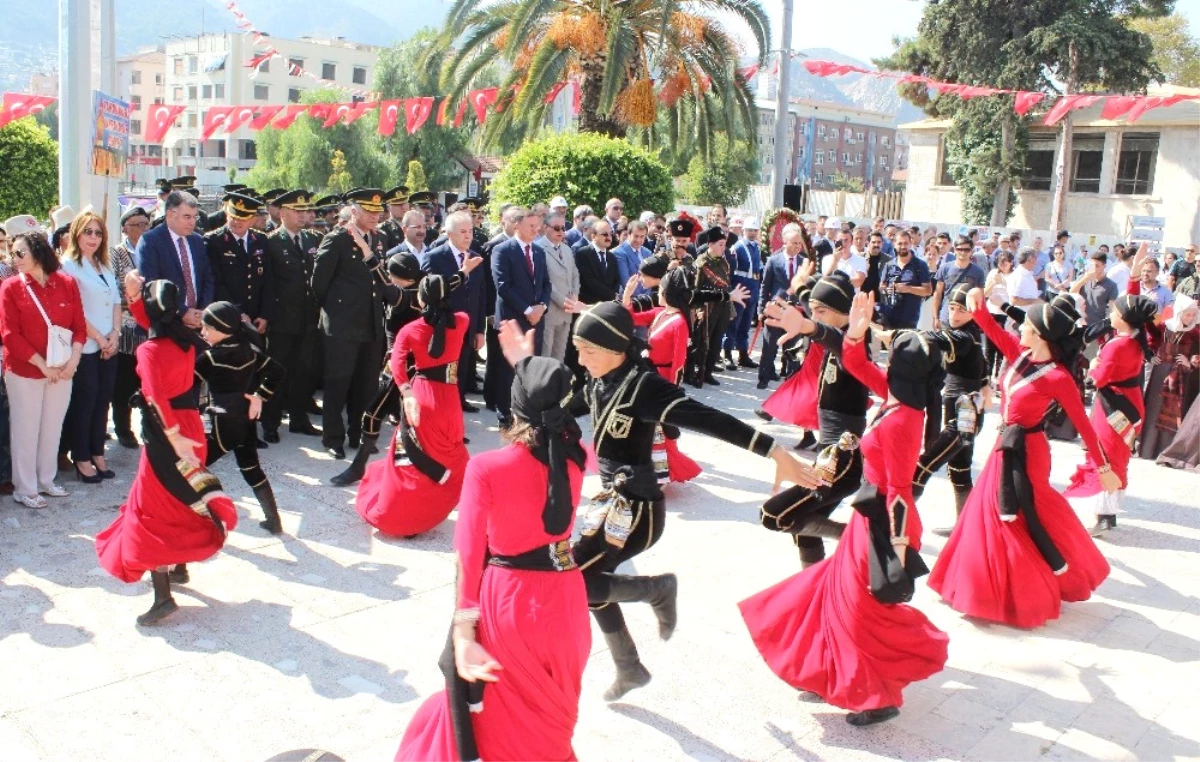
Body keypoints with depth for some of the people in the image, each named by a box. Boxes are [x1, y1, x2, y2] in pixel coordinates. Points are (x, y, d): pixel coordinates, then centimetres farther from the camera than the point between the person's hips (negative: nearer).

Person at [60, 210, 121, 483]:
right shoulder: (68, 265, -8)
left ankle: (98, 453, 20)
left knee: (103, 400, 10)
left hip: (109, 345, 6)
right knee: (84, 403, 1)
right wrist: (98, 338, -11)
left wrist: (115, 333, -3)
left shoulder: (105, 266, 14)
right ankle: (81, 458, 12)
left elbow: (116, 301, 12)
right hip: (84, 347, -6)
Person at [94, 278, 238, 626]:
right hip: (191, 423, 7)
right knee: (183, 499, 23)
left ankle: (163, 596, -2)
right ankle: (180, 569, 38)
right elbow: (153, 323, 19)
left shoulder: (149, 350, -18)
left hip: (164, 432, -7)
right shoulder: (187, 339, 1)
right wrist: (134, 295, 8)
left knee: (151, 509, 1)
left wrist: (173, 437, -28)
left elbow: (156, 397, -28)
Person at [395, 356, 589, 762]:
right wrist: (526, 358, 25)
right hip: (564, 595, 4)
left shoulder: (486, 469, -19)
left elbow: (470, 558, -19)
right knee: (550, 708, 27)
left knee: (496, 711, 20)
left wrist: (463, 632, -16)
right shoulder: (576, 457, -7)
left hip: (506, 598, -3)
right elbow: (551, 405, 15)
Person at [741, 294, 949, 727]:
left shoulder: (897, 421, -28)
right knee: (843, 594, 22)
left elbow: (898, 491, -25)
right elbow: (858, 367, 8)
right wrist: (856, 333, -10)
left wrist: (898, 551, -21)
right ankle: (841, 676, 39)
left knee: (866, 608, 5)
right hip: (874, 515, 10)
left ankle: (881, 698, 21)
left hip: (882, 521, -10)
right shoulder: (901, 401, -2)